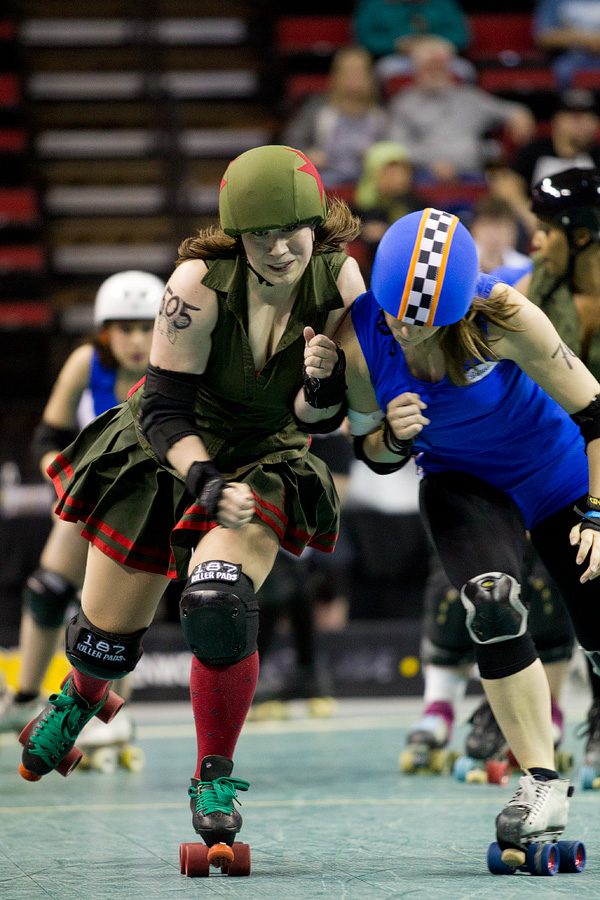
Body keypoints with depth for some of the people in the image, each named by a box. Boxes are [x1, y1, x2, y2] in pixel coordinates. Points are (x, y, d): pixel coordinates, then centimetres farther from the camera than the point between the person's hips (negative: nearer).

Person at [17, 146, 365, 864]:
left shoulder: (338, 280, -18)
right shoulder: (201, 283, -27)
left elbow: (311, 417, -10)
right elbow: (164, 410, -21)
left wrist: (319, 391, -33)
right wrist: (204, 481, -37)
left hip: (263, 463, 0)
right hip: (166, 454, 0)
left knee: (218, 607, -28)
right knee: (107, 639, 10)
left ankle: (215, 780, -7)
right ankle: (79, 698, 50)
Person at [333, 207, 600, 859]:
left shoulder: (503, 319, -32)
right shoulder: (357, 340, -24)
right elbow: (375, 456, -8)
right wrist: (393, 437, -30)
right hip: (463, 483, 1)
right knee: (492, 607, -27)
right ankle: (541, 785, -14)